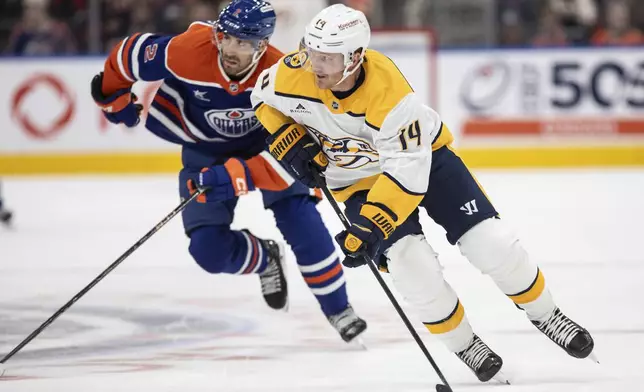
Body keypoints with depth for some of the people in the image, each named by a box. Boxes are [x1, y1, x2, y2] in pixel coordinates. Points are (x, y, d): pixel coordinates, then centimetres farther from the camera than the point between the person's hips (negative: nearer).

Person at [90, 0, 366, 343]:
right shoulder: (187, 52, -31)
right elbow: (136, 52, -12)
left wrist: (240, 175, -44)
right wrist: (113, 94, 3)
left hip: (263, 149, -1)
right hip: (205, 155, 1)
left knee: (303, 224, -18)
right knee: (209, 250, -9)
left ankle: (339, 311, 1)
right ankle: (264, 260, 26)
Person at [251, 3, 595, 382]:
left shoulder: (390, 94, -37)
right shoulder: (294, 74, -25)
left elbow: (408, 171, -36)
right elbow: (264, 96, 0)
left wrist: (371, 227, -42)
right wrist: (290, 144, -13)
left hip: (421, 154, -2)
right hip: (360, 178, 2)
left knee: (490, 241, -8)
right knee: (412, 265, -18)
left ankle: (546, 315, 17)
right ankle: (465, 345, 4)